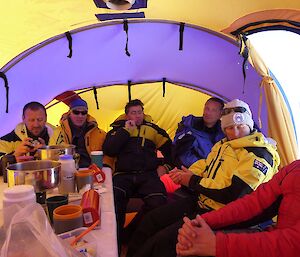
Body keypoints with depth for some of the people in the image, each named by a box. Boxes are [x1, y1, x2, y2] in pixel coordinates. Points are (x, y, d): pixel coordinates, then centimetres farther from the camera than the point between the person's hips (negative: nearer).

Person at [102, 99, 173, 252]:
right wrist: (126, 130, -1)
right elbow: (108, 151, -1)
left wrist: (166, 166, 16)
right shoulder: (118, 129, 17)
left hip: (148, 175, 1)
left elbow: (170, 148, 28)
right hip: (123, 175, 0)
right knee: (111, 197, -36)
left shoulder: (152, 129, 20)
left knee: (158, 202, -32)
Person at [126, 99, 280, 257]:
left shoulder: (258, 155, -16)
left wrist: (194, 182, -15)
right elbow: (204, 165, 23)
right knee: (152, 219, 5)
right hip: (200, 201, 9)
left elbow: (232, 195, -24)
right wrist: (188, 174, -1)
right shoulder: (223, 145, 11)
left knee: (164, 240, -19)